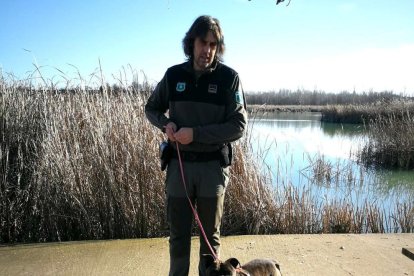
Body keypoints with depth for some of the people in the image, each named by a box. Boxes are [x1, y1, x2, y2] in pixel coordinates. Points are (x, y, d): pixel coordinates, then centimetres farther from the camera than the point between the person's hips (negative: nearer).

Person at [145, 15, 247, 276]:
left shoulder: (229, 77, -7)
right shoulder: (174, 75, 1)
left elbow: (238, 126, -12)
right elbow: (152, 108, 14)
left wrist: (196, 133, -20)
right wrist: (166, 123, -8)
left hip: (213, 165, -2)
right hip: (179, 164, 2)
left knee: (211, 234, 13)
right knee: (178, 232, 12)